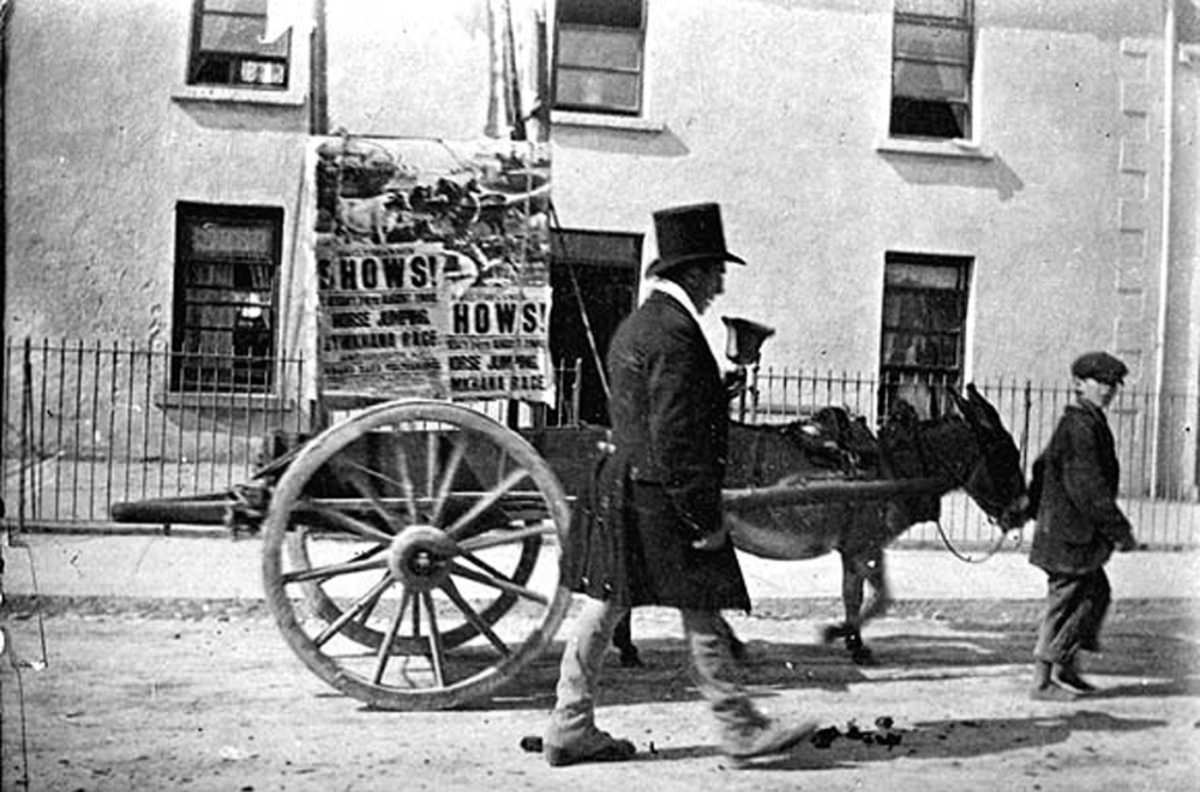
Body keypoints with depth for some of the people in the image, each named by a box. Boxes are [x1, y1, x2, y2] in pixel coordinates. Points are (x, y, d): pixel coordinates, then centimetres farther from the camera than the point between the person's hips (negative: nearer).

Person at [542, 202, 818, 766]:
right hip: (660, 499, -10)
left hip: (620, 489, 10)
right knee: (700, 616, 0)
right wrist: (704, 518, -18)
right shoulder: (674, 334, -17)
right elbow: (676, 439, -22)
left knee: (602, 607, 11)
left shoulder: (635, 326, 16)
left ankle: (571, 729, 17)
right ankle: (741, 729, 11)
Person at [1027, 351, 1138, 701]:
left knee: (1096, 593, 18)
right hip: (1071, 535, -11)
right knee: (1063, 603, -2)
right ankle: (1042, 681, 7)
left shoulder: (1089, 423, 15)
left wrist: (1034, 507, 29)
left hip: (1070, 532, 11)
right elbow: (1088, 488, -23)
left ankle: (1066, 668, 27)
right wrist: (1120, 530, -18)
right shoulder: (1079, 427, -19)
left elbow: (1042, 466, 24)